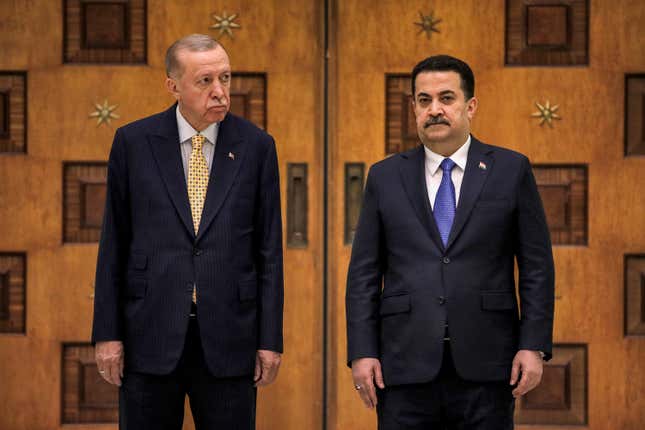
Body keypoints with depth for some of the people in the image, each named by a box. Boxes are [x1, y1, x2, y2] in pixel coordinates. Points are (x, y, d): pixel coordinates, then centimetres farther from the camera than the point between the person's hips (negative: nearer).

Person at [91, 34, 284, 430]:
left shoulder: (256, 146, 3)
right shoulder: (134, 142, 2)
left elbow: (269, 249, 4)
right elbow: (114, 243, 4)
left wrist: (270, 339, 0)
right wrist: (107, 333, 0)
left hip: (228, 337, 0)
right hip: (151, 335, 0)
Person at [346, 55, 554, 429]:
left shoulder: (511, 170, 6)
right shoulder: (385, 177, 9)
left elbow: (537, 266, 4)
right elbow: (364, 273, 7)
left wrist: (533, 346, -4)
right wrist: (361, 352, -1)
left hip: (484, 368, -1)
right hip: (407, 366, 1)